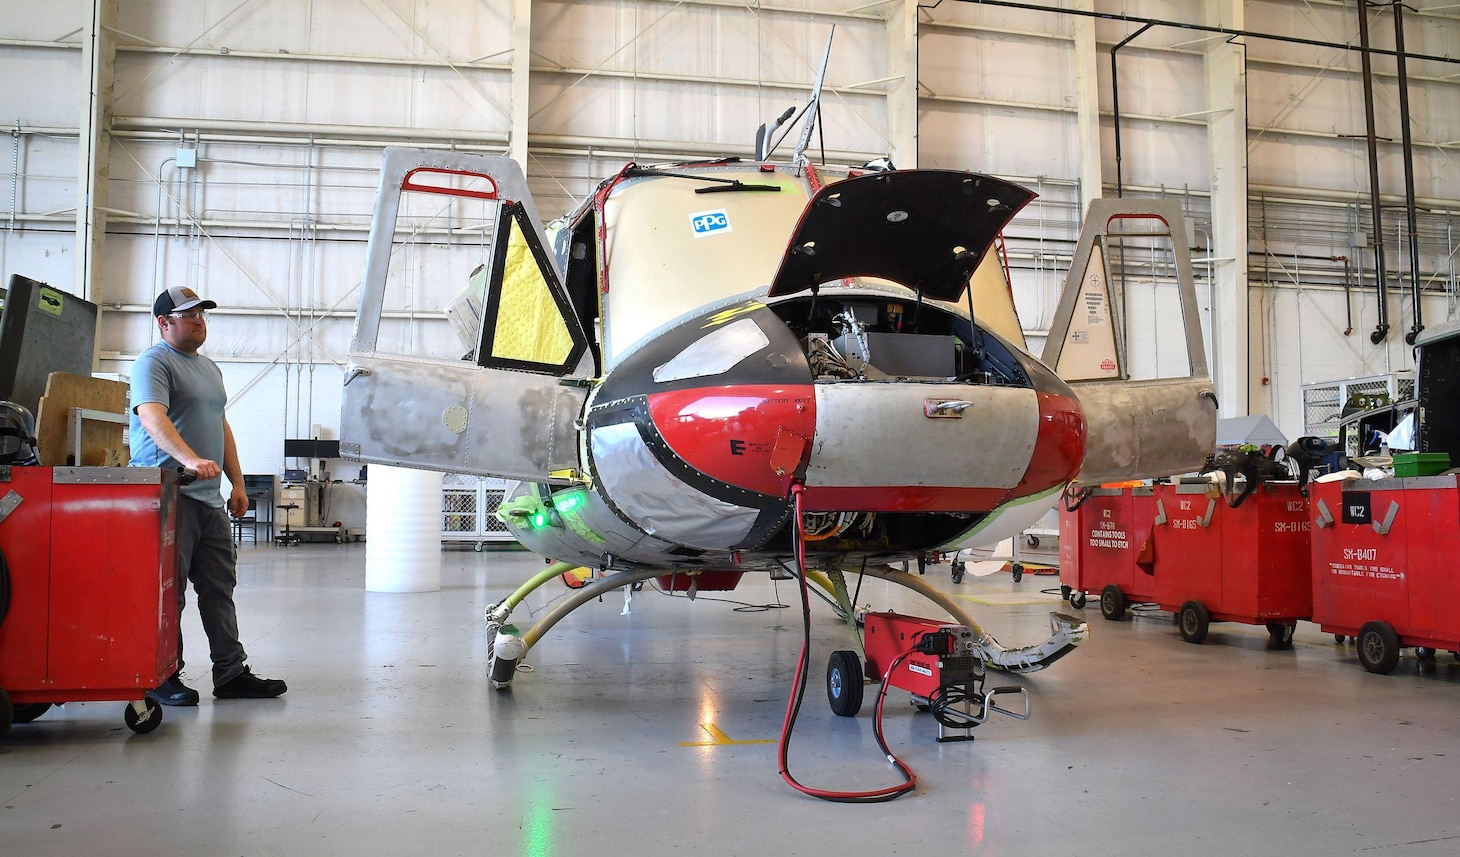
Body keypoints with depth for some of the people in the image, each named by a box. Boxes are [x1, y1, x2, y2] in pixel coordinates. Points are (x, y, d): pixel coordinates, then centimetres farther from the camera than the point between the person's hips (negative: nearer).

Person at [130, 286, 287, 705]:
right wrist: (190, 459, -38)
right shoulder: (153, 363, -6)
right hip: (169, 494, -8)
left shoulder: (210, 368, 22)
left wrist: (237, 483, 18)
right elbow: (152, 417, -22)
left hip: (210, 498, 8)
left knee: (220, 588, 8)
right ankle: (162, 678, 6)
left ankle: (232, 673, 11)